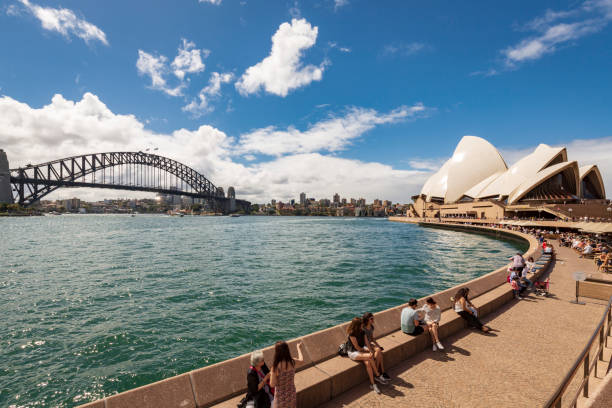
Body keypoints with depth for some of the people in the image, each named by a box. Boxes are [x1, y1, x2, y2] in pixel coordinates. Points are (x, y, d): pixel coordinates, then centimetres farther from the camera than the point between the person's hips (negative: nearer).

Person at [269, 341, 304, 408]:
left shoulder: (276, 367, -29)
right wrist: (299, 348, 24)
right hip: (291, 394, 4)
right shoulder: (292, 362, -16)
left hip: (281, 396, -3)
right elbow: (301, 360, 8)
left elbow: (272, 385, -20)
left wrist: (271, 374, -2)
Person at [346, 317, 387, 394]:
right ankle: (377, 376, -11)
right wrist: (367, 352, -8)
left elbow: (367, 343, -1)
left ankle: (372, 383, -11)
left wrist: (370, 351, -17)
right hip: (353, 353, -6)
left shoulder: (362, 332, 1)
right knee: (370, 357, -26)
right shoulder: (352, 334, -21)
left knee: (367, 363, -23)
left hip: (362, 350, 6)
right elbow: (357, 347, -18)